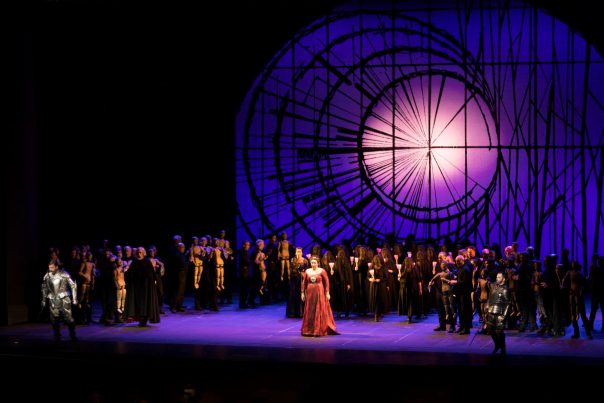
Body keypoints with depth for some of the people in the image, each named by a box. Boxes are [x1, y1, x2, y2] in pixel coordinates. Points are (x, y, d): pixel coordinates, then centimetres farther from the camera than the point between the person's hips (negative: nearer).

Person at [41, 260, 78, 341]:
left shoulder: (64, 275, -8)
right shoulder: (47, 276, 1)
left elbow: (73, 286, -1)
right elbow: (44, 289, 14)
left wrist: (74, 299, -3)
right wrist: (44, 300, 14)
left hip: (64, 299, -3)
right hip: (53, 300, 3)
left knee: (68, 318, -5)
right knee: (54, 319, 2)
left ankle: (73, 336, 7)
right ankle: (57, 336, 15)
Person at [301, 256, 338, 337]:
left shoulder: (322, 271, -5)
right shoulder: (307, 271, 4)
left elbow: (326, 282, -4)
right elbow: (304, 283, 8)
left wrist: (327, 293, -8)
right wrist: (303, 293, 5)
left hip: (319, 293, -3)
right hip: (310, 293, 3)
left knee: (320, 311, 0)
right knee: (309, 312, 6)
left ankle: (319, 330, 6)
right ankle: (309, 330, 14)